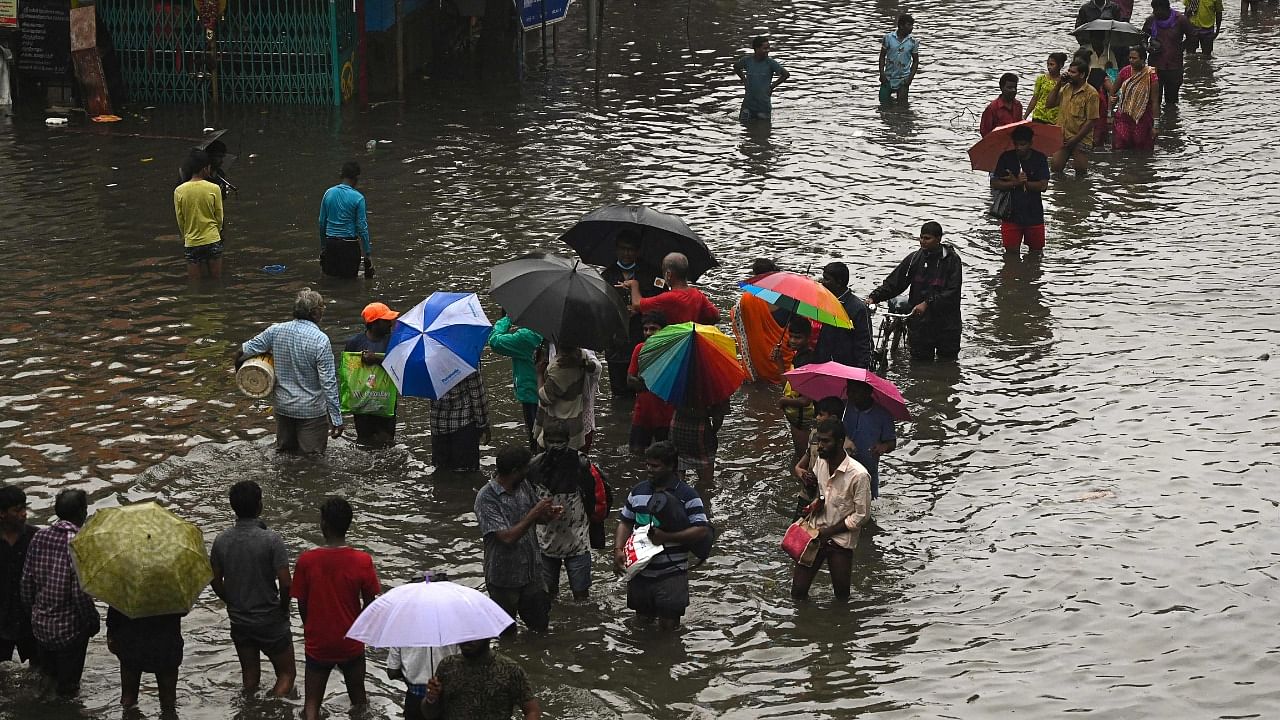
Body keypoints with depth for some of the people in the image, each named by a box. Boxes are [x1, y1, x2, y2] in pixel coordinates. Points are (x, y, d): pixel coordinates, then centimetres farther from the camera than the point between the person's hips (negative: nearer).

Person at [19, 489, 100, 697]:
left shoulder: (39, 536, -6)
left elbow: (27, 580, 1)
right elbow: (80, 593, -23)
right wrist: (93, 621, -7)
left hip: (40, 623, 5)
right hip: (68, 629, -5)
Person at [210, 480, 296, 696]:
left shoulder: (221, 540, -6)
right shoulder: (271, 539, -20)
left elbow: (216, 583, 2)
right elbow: (286, 583, -20)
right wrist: (283, 608, -1)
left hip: (238, 620, 4)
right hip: (270, 620, -4)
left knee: (250, 675, 21)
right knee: (287, 673, 10)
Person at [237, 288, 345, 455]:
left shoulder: (276, 331, -5)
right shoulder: (320, 340, -18)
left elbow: (243, 352, 0)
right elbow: (328, 383, -18)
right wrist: (336, 419, -13)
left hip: (283, 407, 5)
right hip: (312, 410, -5)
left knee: (283, 455, 20)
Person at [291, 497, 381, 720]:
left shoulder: (306, 561, -16)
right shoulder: (362, 561, -16)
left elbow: (301, 606, -6)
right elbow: (369, 605, -5)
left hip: (317, 645, -1)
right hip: (351, 644, 1)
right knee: (359, 700, 21)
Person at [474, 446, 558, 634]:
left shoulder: (524, 485, -2)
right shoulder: (486, 498, -23)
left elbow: (537, 518, 11)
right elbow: (507, 537, -28)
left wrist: (548, 514, -11)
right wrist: (534, 514, -26)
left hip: (532, 571, 6)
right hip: (504, 578, -6)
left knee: (540, 625, 14)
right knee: (506, 633, 11)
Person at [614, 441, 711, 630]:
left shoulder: (687, 496, -9)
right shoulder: (638, 492, 6)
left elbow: (702, 530, -14)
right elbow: (625, 522, 13)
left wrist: (666, 537, -23)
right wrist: (618, 549, -5)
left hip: (671, 574, -4)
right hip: (640, 571, 4)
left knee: (668, 624, -4)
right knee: (643, 619, 13)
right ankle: (650, 609, 42)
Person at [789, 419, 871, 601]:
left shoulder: (858, 475, -22)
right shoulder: (820, 461, -3)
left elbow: (862, 515, -14)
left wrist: (829, 531, -13)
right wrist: (818, 500, -4)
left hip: (841, 540, -4)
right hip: (816, 534, 4)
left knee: (841, 596, 9)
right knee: (798, 591, 2)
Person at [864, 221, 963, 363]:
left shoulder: (952, 260, -7)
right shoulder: (914, 259, 4)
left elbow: (952, 292, -13)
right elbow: (893, 283, 4)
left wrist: (928, 303, -21)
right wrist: (874, 297, -11)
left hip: (946, 324, -3)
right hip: (919, 324, 3)